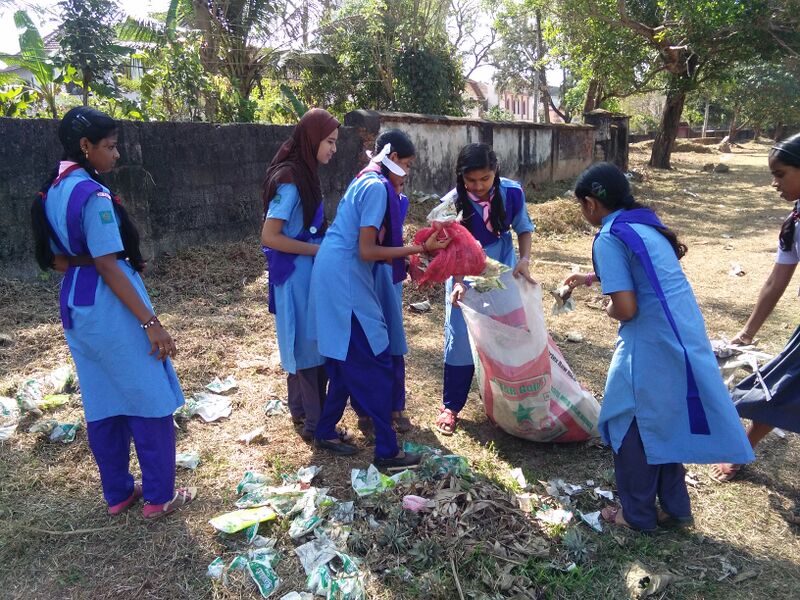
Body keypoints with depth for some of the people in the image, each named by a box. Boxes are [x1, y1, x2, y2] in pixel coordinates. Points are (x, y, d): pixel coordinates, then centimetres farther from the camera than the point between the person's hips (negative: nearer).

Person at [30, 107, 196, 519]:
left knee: (103, 406, 17)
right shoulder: (92, 194, -19)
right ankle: (159, 497, 16)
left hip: (76, 305, 9)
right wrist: (150, 322, -21)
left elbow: (55, 259, 13)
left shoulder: (51, 192, 9)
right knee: (150, 403, 4)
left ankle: (117, 493, 30)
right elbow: (109, 266, -22)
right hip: (110, 307, -9)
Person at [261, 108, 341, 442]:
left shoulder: (304, 174, 9)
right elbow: (269, 237, -22)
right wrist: (319, 249, -17)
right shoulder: (290, 180, -19)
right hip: (296, 274, -9)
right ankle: (315, 422, 14)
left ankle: (300, 409, 33)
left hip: (307, 272, 9)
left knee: (304, 344, 18)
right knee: (309, 344, 0)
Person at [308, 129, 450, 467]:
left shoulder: (365, 182, 16)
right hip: (345, 281, -10)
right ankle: (386, 451, 6)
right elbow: (367, 251, -19)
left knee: (348, 363, 18)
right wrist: (419, 249, -15)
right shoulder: (377, 187, -14)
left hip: (336, 279, 10)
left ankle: (325, 433, 30)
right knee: (376, 364, -3)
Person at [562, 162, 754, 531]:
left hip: (652, 344, -8)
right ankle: (675, 506, 36)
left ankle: (637, 515, 26)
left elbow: (625, 308, -21)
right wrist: (592, 278, 38)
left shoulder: (609, 238, -15)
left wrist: (608, 309, 1)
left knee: (631, 427, 10)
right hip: (685, 335, 9)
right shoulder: (645, 223, 12)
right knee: (666, 421, 22)